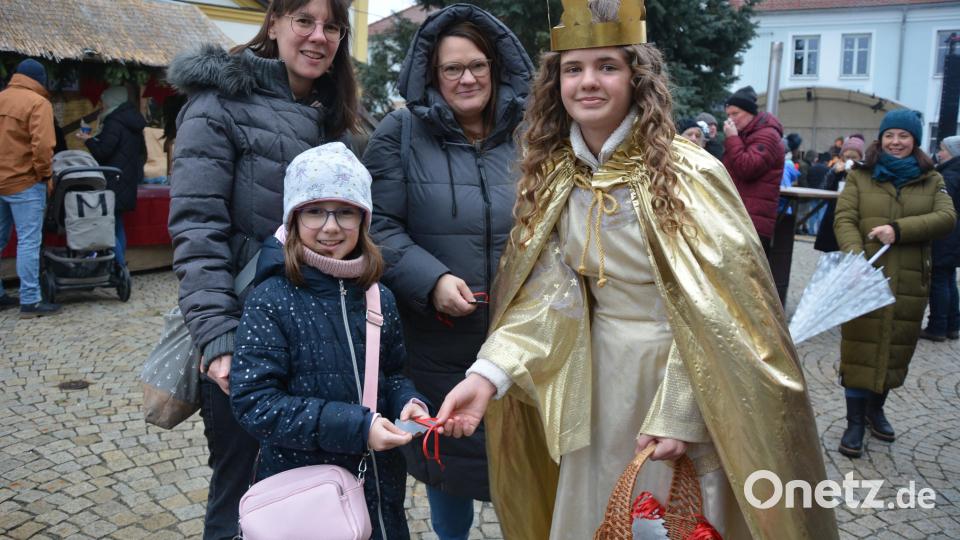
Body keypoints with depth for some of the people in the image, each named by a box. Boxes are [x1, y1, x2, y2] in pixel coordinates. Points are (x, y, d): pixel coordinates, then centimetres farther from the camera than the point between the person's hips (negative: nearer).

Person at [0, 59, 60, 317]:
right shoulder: (38, 103, -12)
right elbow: (42, 146, -21)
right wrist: (45, 173, -7)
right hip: (24, 183, -7)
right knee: (28, 242, -4)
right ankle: (30, 301, -2)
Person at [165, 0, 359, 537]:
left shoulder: (331, 114, 11)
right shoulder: (223, 102, -9)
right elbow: (197, 228, -16)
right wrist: (217, 336, -24)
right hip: (245, 330, -6)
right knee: (241, 486, 7)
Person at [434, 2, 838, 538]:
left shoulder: (686, 171, -16)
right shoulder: (553, 175, -2)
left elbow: (715, 309, -15)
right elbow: (546, 293, -6)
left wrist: (678, 412, -19)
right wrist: (489, 373, -20)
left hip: (680, 368, -4)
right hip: (600, 375, 4)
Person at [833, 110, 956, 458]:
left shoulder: (932, 180, 10)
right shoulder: (859, 176, 5)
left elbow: (947, 218, -6)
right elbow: (844, 220, -6)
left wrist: (899, 230, -22)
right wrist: (856, 257, -25)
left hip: (909, 283, 2)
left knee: (896, 347, 11)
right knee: (860, 348, 0)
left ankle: (875, 408, 33)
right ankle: (855, 423, 9)